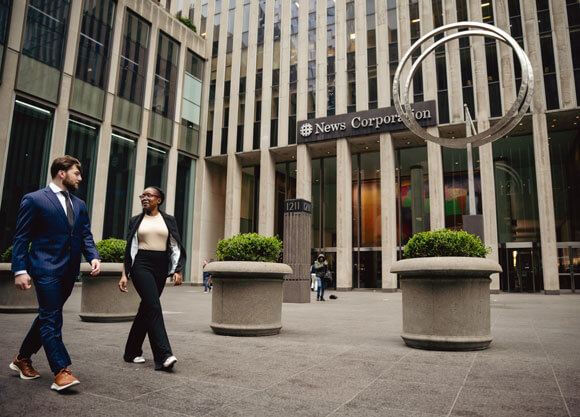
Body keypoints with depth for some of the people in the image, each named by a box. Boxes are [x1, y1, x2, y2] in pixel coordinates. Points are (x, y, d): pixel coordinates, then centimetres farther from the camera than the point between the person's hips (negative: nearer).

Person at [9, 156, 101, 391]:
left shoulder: (79, 205, 16)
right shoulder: (34, 200, -2)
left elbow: (86, 235, 13)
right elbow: (21, 238, -4)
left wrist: (93, 257, -5)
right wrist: (20, 270, -13)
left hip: (69, 270, 7)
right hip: (46, 268, -7)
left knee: (48, 316, 16)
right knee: (51, 318, -7)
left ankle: (23, 359, 34)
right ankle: (61, 372, -5)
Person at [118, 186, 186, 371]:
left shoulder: (169, 220, 10)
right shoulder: (136, 220, 10)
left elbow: (176, 247, 7)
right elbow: (129, 249, 9)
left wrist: (178, 270, -4)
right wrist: (124, 275, 2)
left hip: (160, 267, 2)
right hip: (141, 265, -2)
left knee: (146, 308, 8)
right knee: (153, 306, -16)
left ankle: (132, 352, 23)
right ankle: (164, 356, -20)